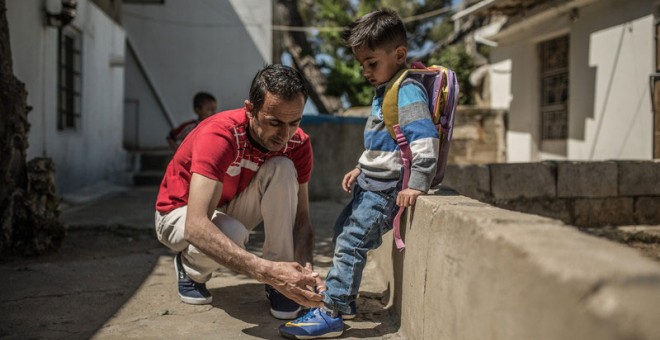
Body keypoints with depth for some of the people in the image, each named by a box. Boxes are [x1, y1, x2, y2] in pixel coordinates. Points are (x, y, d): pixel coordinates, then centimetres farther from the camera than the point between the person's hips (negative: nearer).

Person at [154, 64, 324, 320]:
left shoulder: (297, 144, -19)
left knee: (283, 169, -24)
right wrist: (265, 271, -56)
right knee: (232, 232, -38)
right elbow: (195, 227, -46)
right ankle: (191, 269, -1)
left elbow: (301, 217, -15)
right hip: (181, 213, -4)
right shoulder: (219, 135, -36)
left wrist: (305, 267, -37)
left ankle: (282, 282, -16)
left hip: (232, 211, 4)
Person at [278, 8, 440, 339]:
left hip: (386, 189, -11)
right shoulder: (385, 91, 15)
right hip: (371, 184, 11)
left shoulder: (408, 91, -17)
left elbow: (425, 138, -27)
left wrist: (416, 185, -29)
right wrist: (361, 168, 25)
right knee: (343, 228, 20)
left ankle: (330, 313, -8)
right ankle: (342, 296, 32)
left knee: (351, 241, -12)